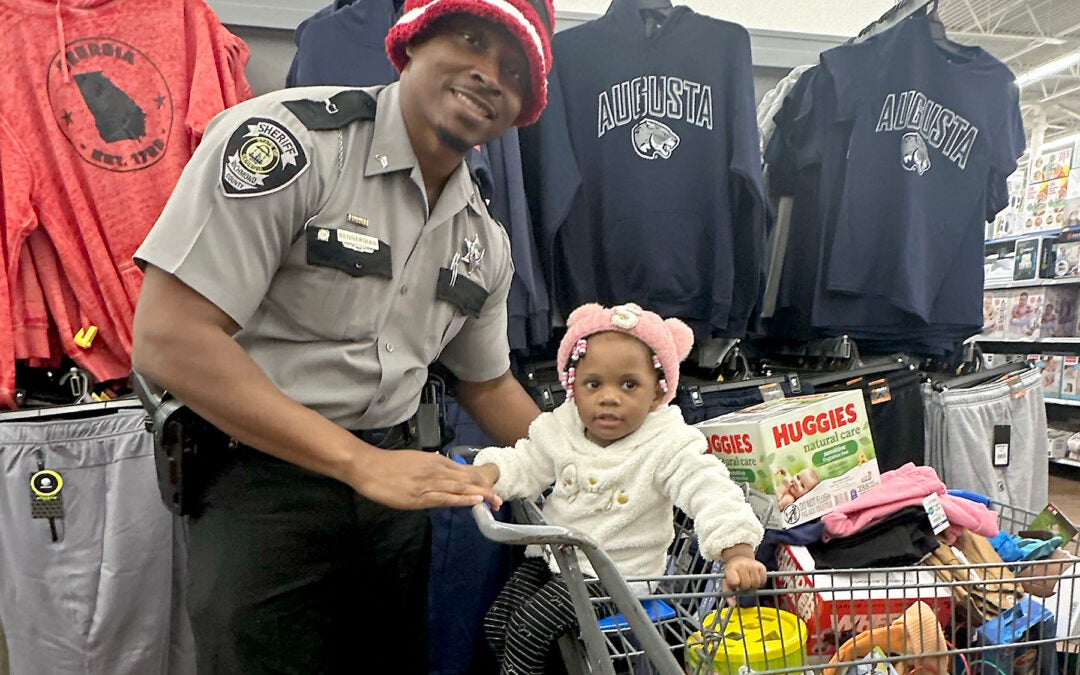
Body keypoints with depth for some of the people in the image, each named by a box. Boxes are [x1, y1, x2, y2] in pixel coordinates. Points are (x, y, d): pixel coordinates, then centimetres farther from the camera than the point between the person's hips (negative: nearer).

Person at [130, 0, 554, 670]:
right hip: (262, 473, -5)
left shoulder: (486, 239, 6)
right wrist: (363, 464, -25)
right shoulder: (286, 137, -15)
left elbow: (487, 384, 18)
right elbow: (168, 340, -21)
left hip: (397, 473, 6)